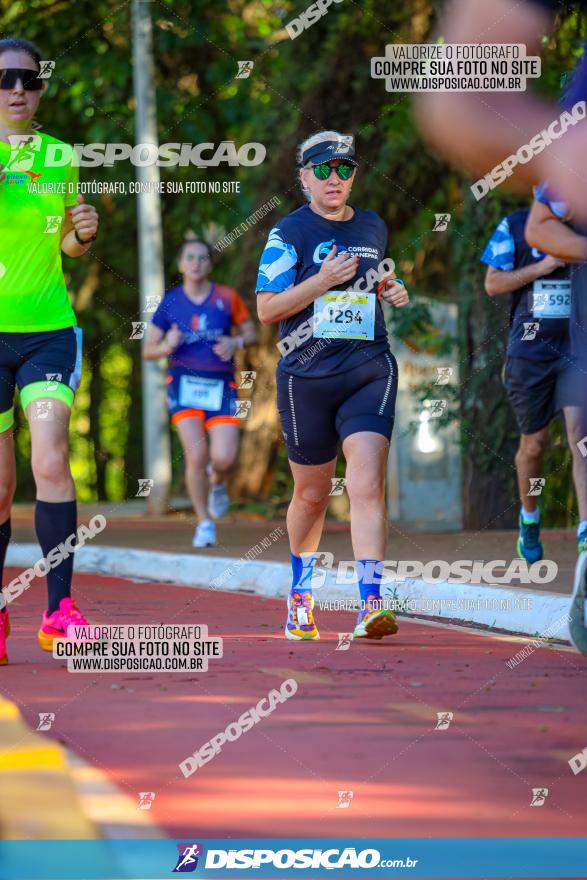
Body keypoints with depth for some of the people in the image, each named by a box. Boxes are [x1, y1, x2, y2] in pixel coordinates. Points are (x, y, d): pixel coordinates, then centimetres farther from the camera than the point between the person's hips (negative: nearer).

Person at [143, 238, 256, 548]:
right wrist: (167, 346, -14)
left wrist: (235, 343, -9)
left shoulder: (226, 298, 3)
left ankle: (217, 482, 27)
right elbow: (148, 351, 9)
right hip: (184, 381, 0)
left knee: (224, 458, -12)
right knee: (196, 455, -15)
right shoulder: (169, 302, 4)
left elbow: (250, 332, 13)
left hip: (221, 384, 0)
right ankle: (204, 523, 1)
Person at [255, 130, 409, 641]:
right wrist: (324, 280, -16)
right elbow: (267, 310, -5)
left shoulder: (374, 228, 14)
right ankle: (300, 595, 35)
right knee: (312, 494, 10)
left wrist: (393, 290, 9)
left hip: (370, 370, 2)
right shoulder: (290, 233, 0)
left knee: (367, 482, -17)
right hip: (307, 374, -2)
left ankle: (371, 604, -24)